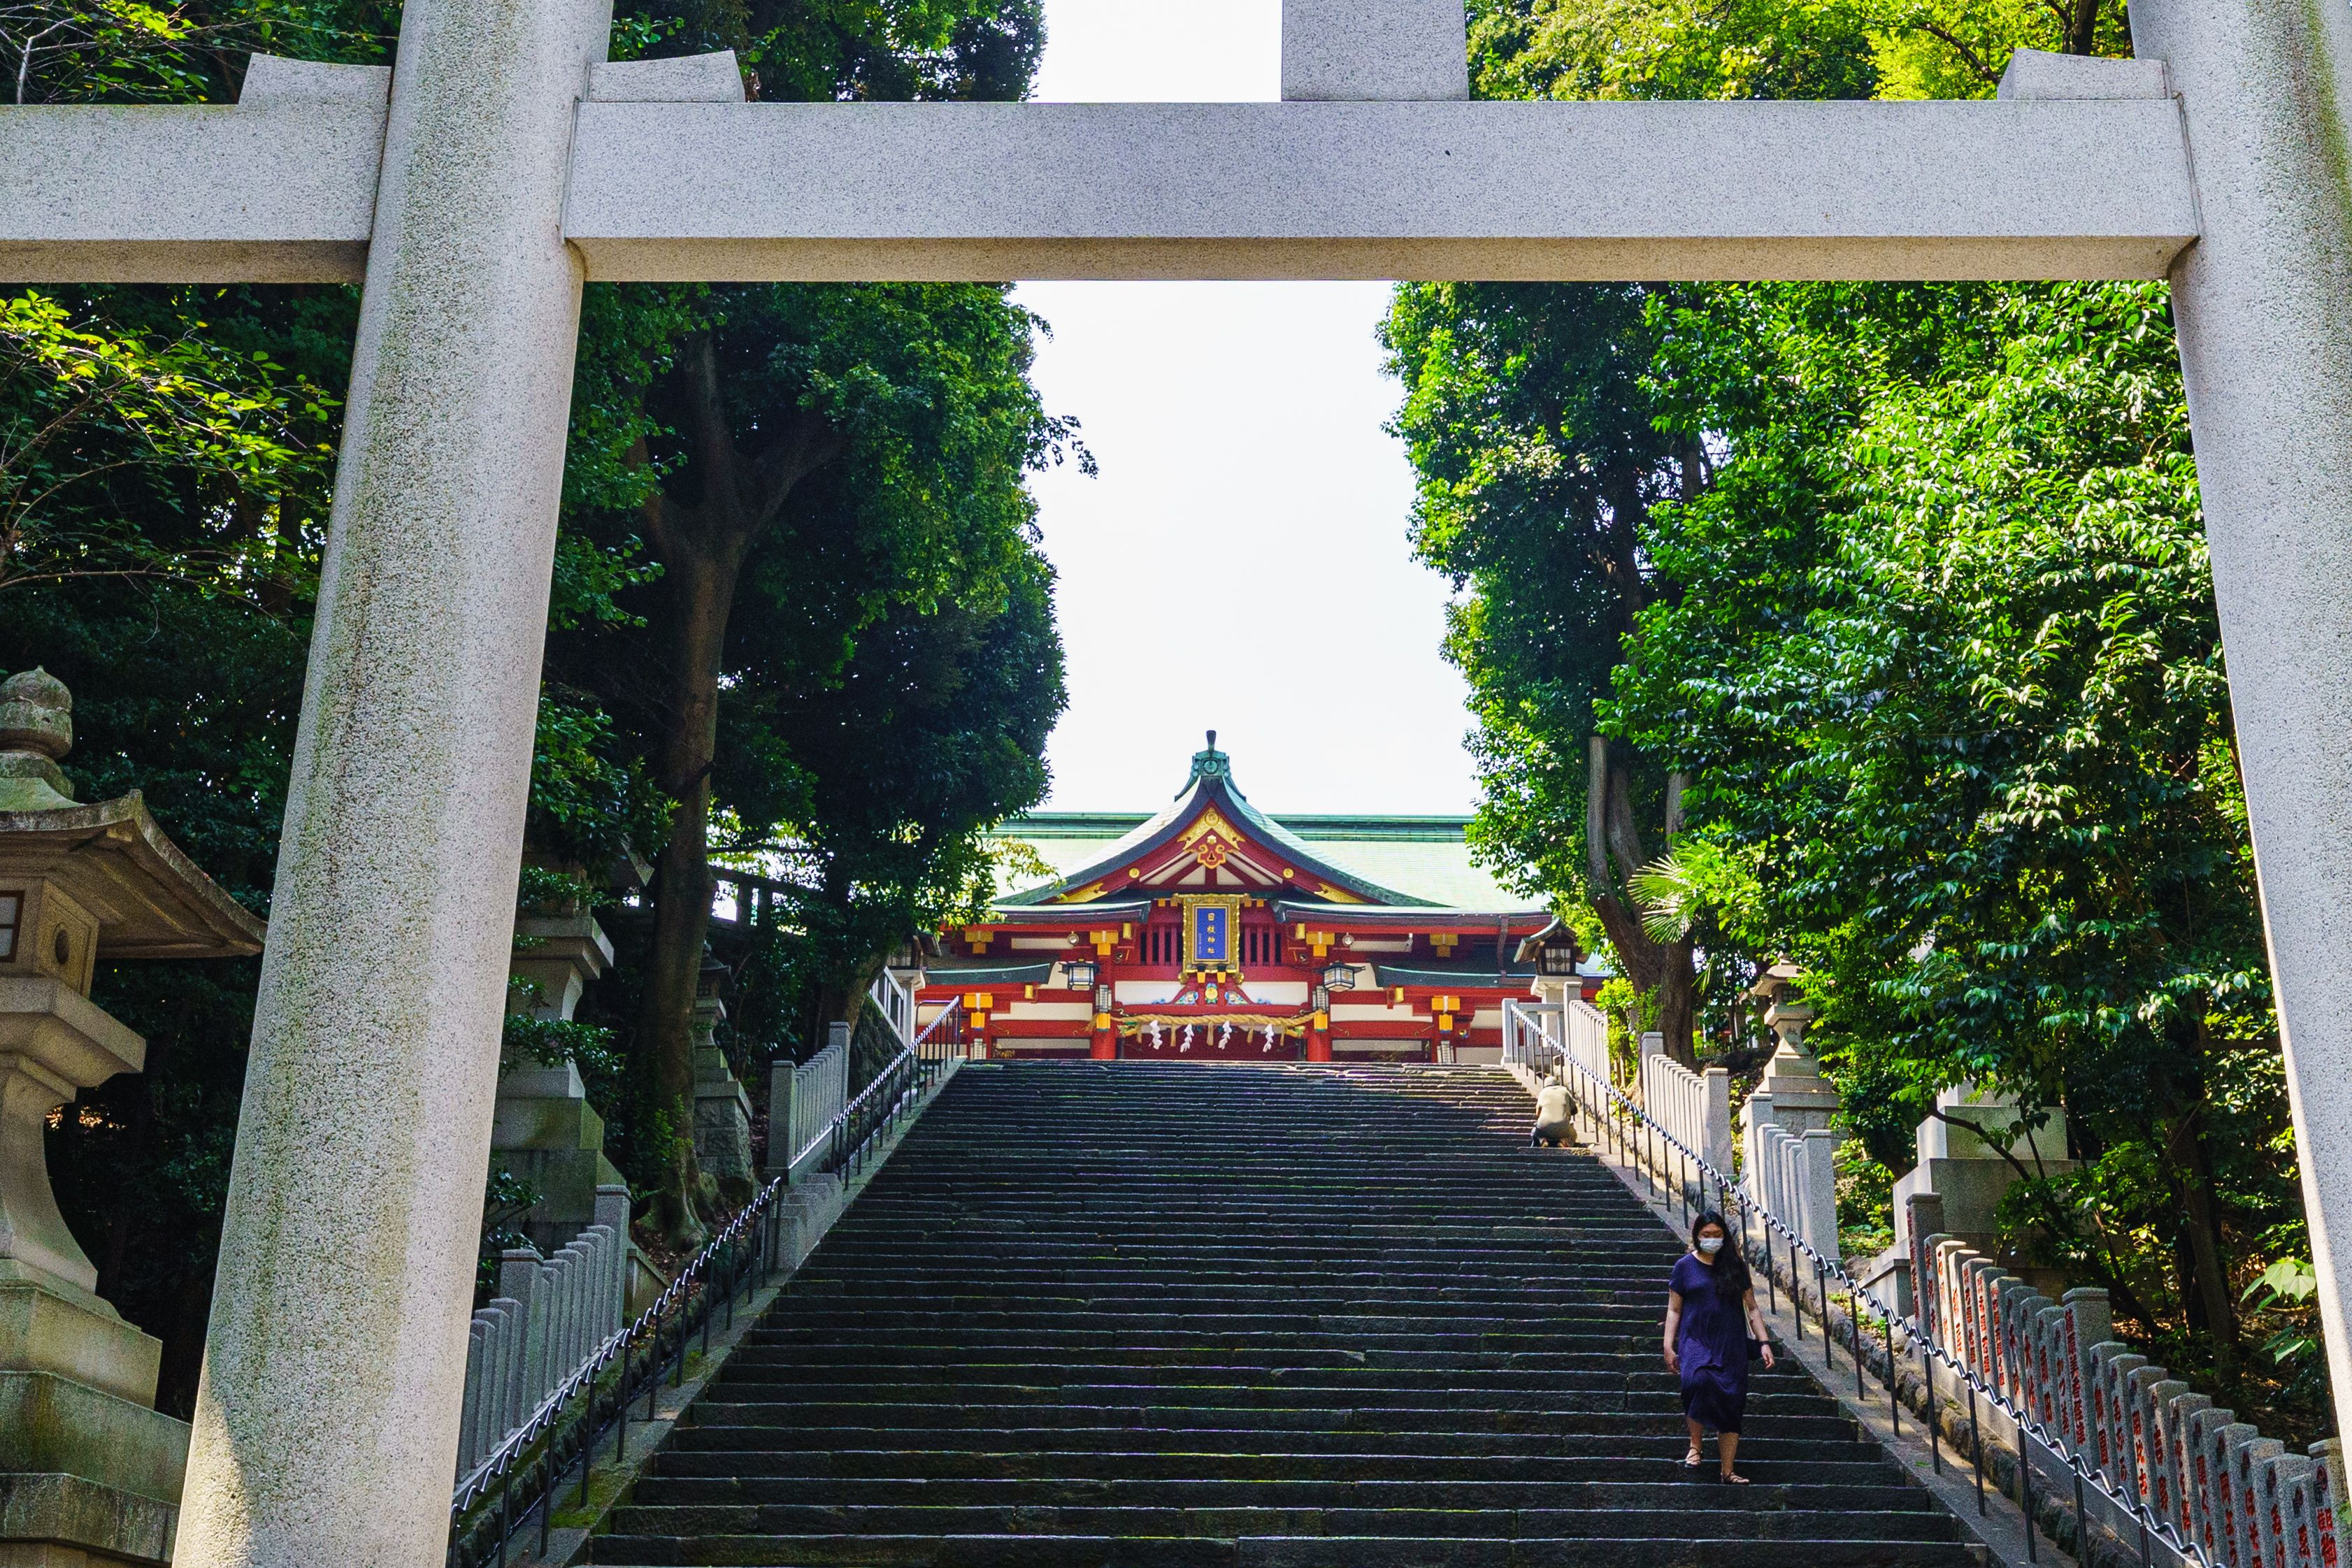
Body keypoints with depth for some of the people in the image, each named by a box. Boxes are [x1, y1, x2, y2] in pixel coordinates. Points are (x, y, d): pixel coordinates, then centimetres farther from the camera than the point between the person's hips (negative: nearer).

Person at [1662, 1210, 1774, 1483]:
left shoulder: (1735, 1266, 10)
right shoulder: (1685, 1266, 6)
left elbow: (1751, 1308, 13)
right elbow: (1674, 1309, 7)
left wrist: (1763, 1342, 3)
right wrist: (1668, 1347, -1)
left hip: (1731, 1345, 2)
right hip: (1696, 1341, -2)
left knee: (1731, 1404, -3)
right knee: (1699, 1381, -29)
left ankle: (1727, 1471, 4)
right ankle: (1695, 1444, -8)